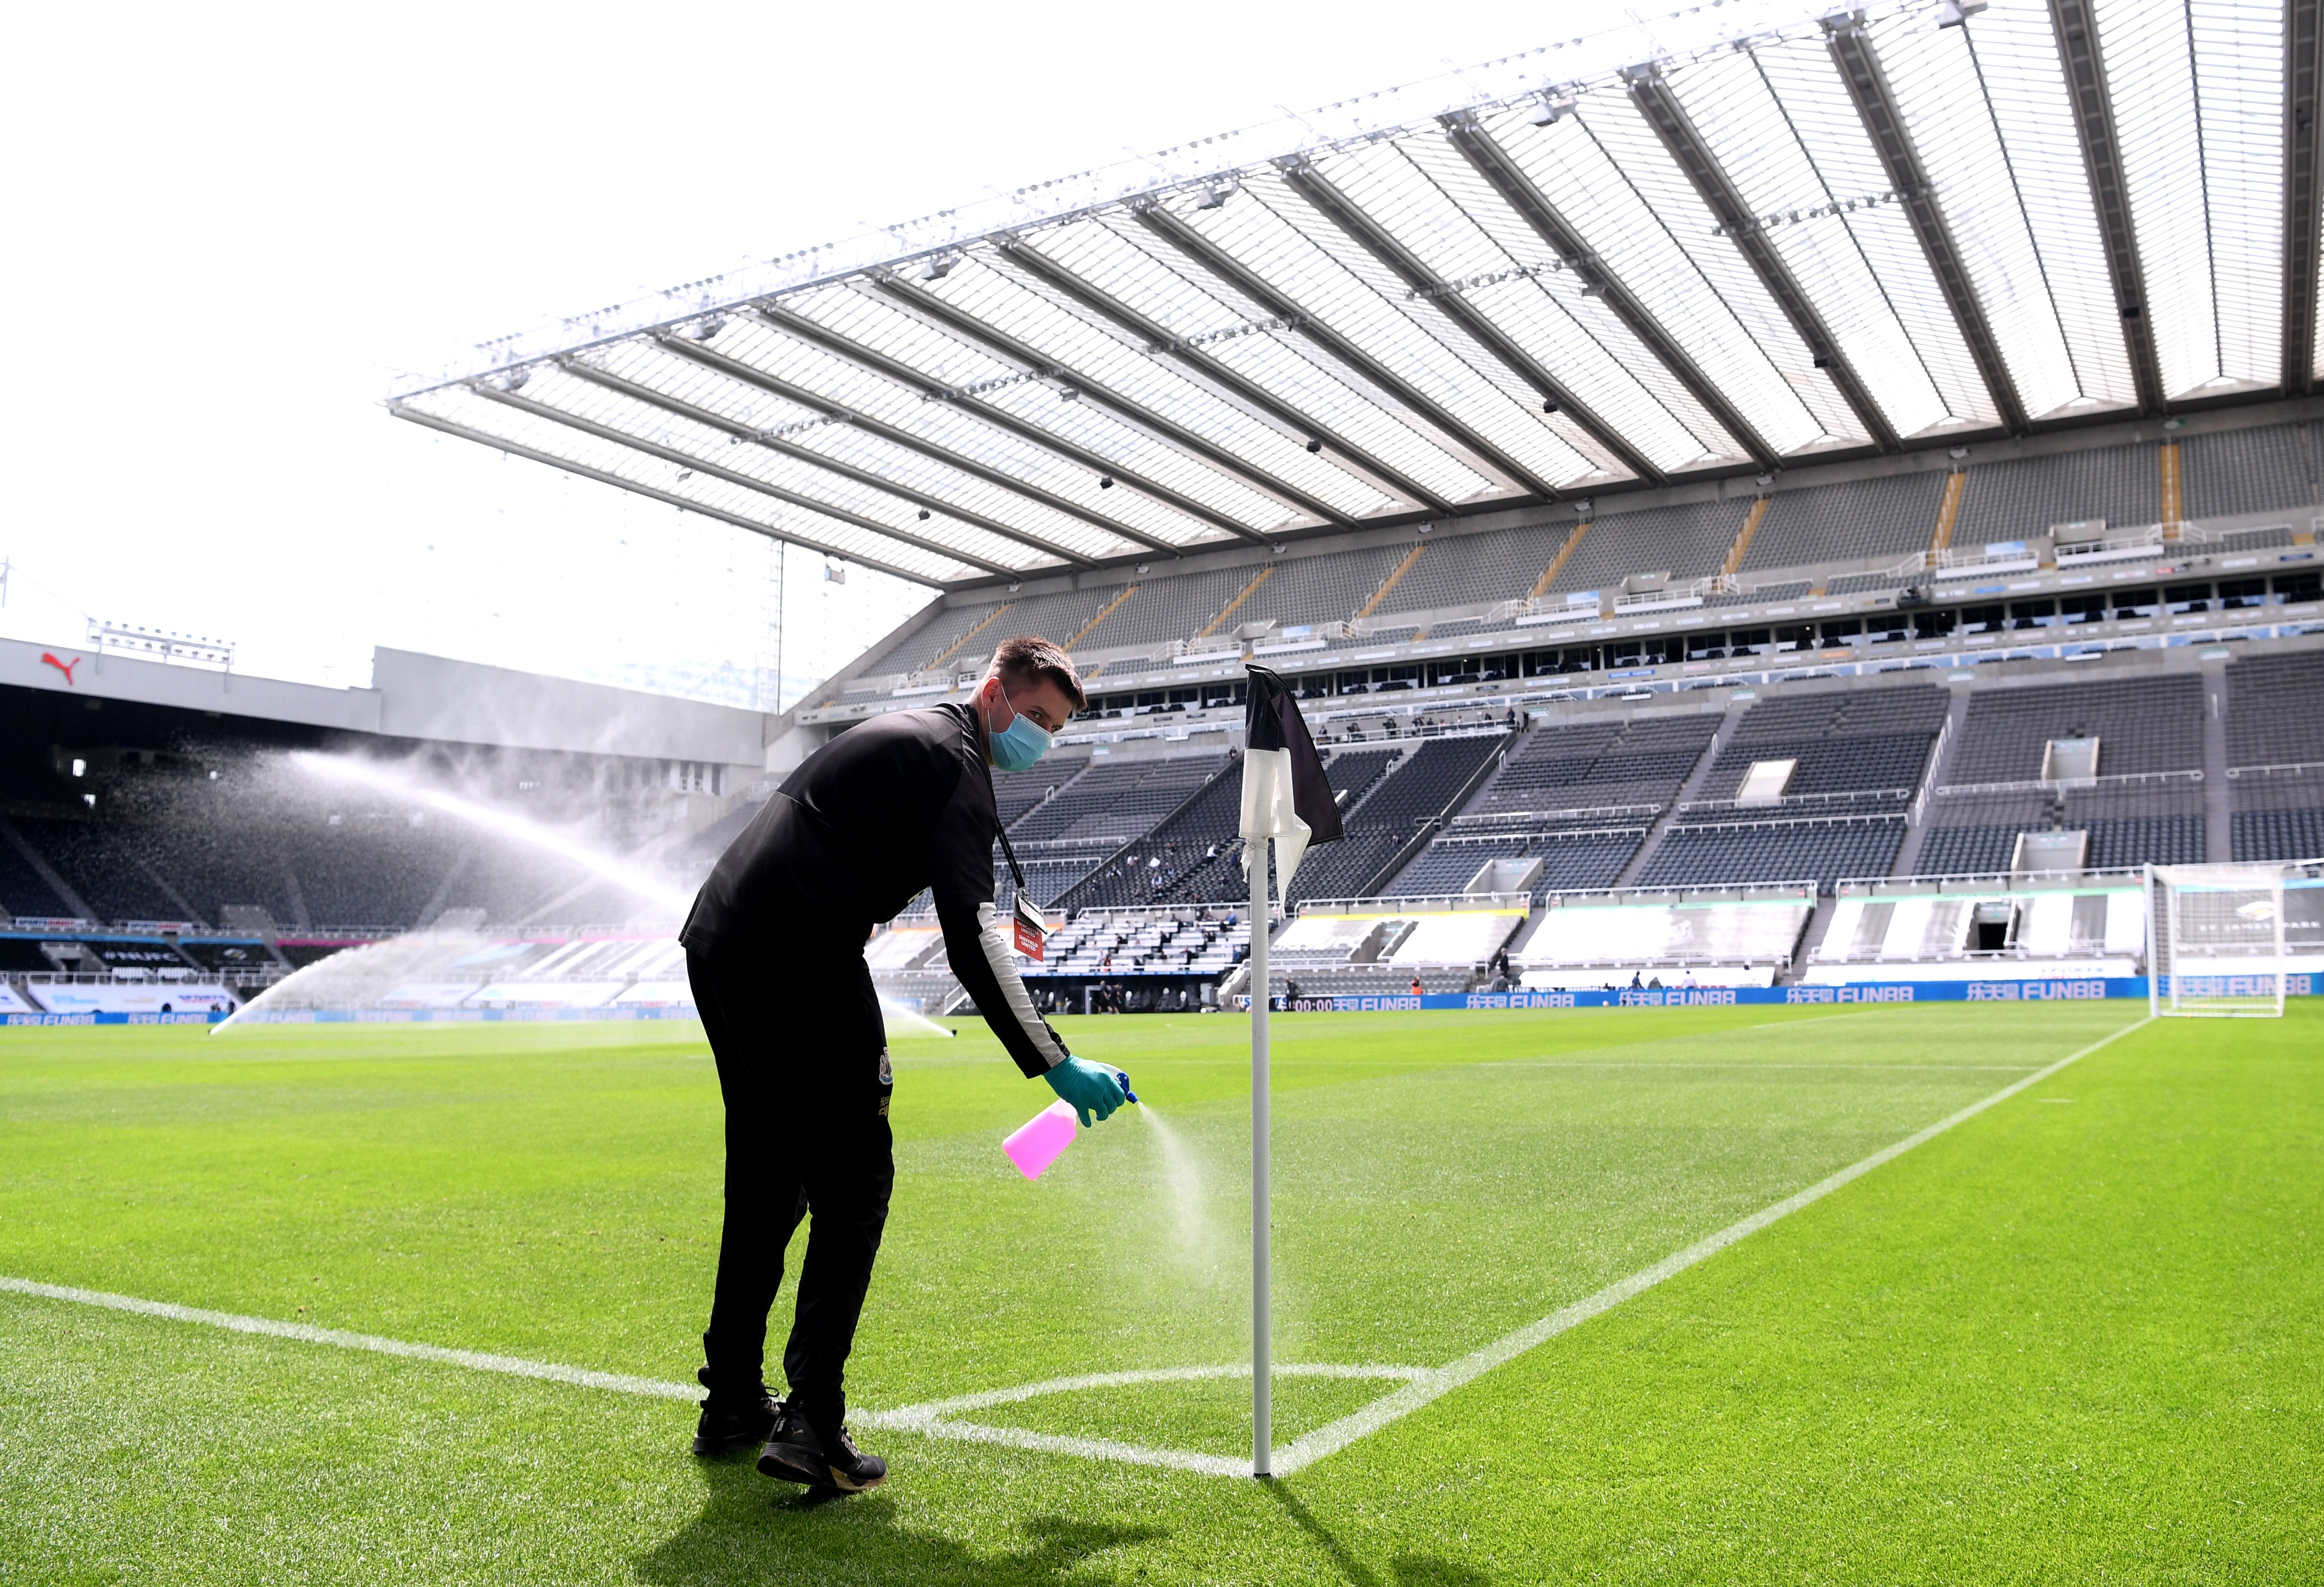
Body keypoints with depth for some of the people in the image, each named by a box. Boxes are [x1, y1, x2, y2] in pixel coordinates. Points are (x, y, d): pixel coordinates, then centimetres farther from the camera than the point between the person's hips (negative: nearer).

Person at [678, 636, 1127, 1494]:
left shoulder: (899, 736, 25)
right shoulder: (956, 762, -6)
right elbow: (970, 935, -18)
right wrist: (1052, 1063, -21)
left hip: (716, 944, 10)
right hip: (802, 964, -10)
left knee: (765, 1183, 17)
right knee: (852, 1184, -5)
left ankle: (731, 1405, 26)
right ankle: (811, 1422, -10)